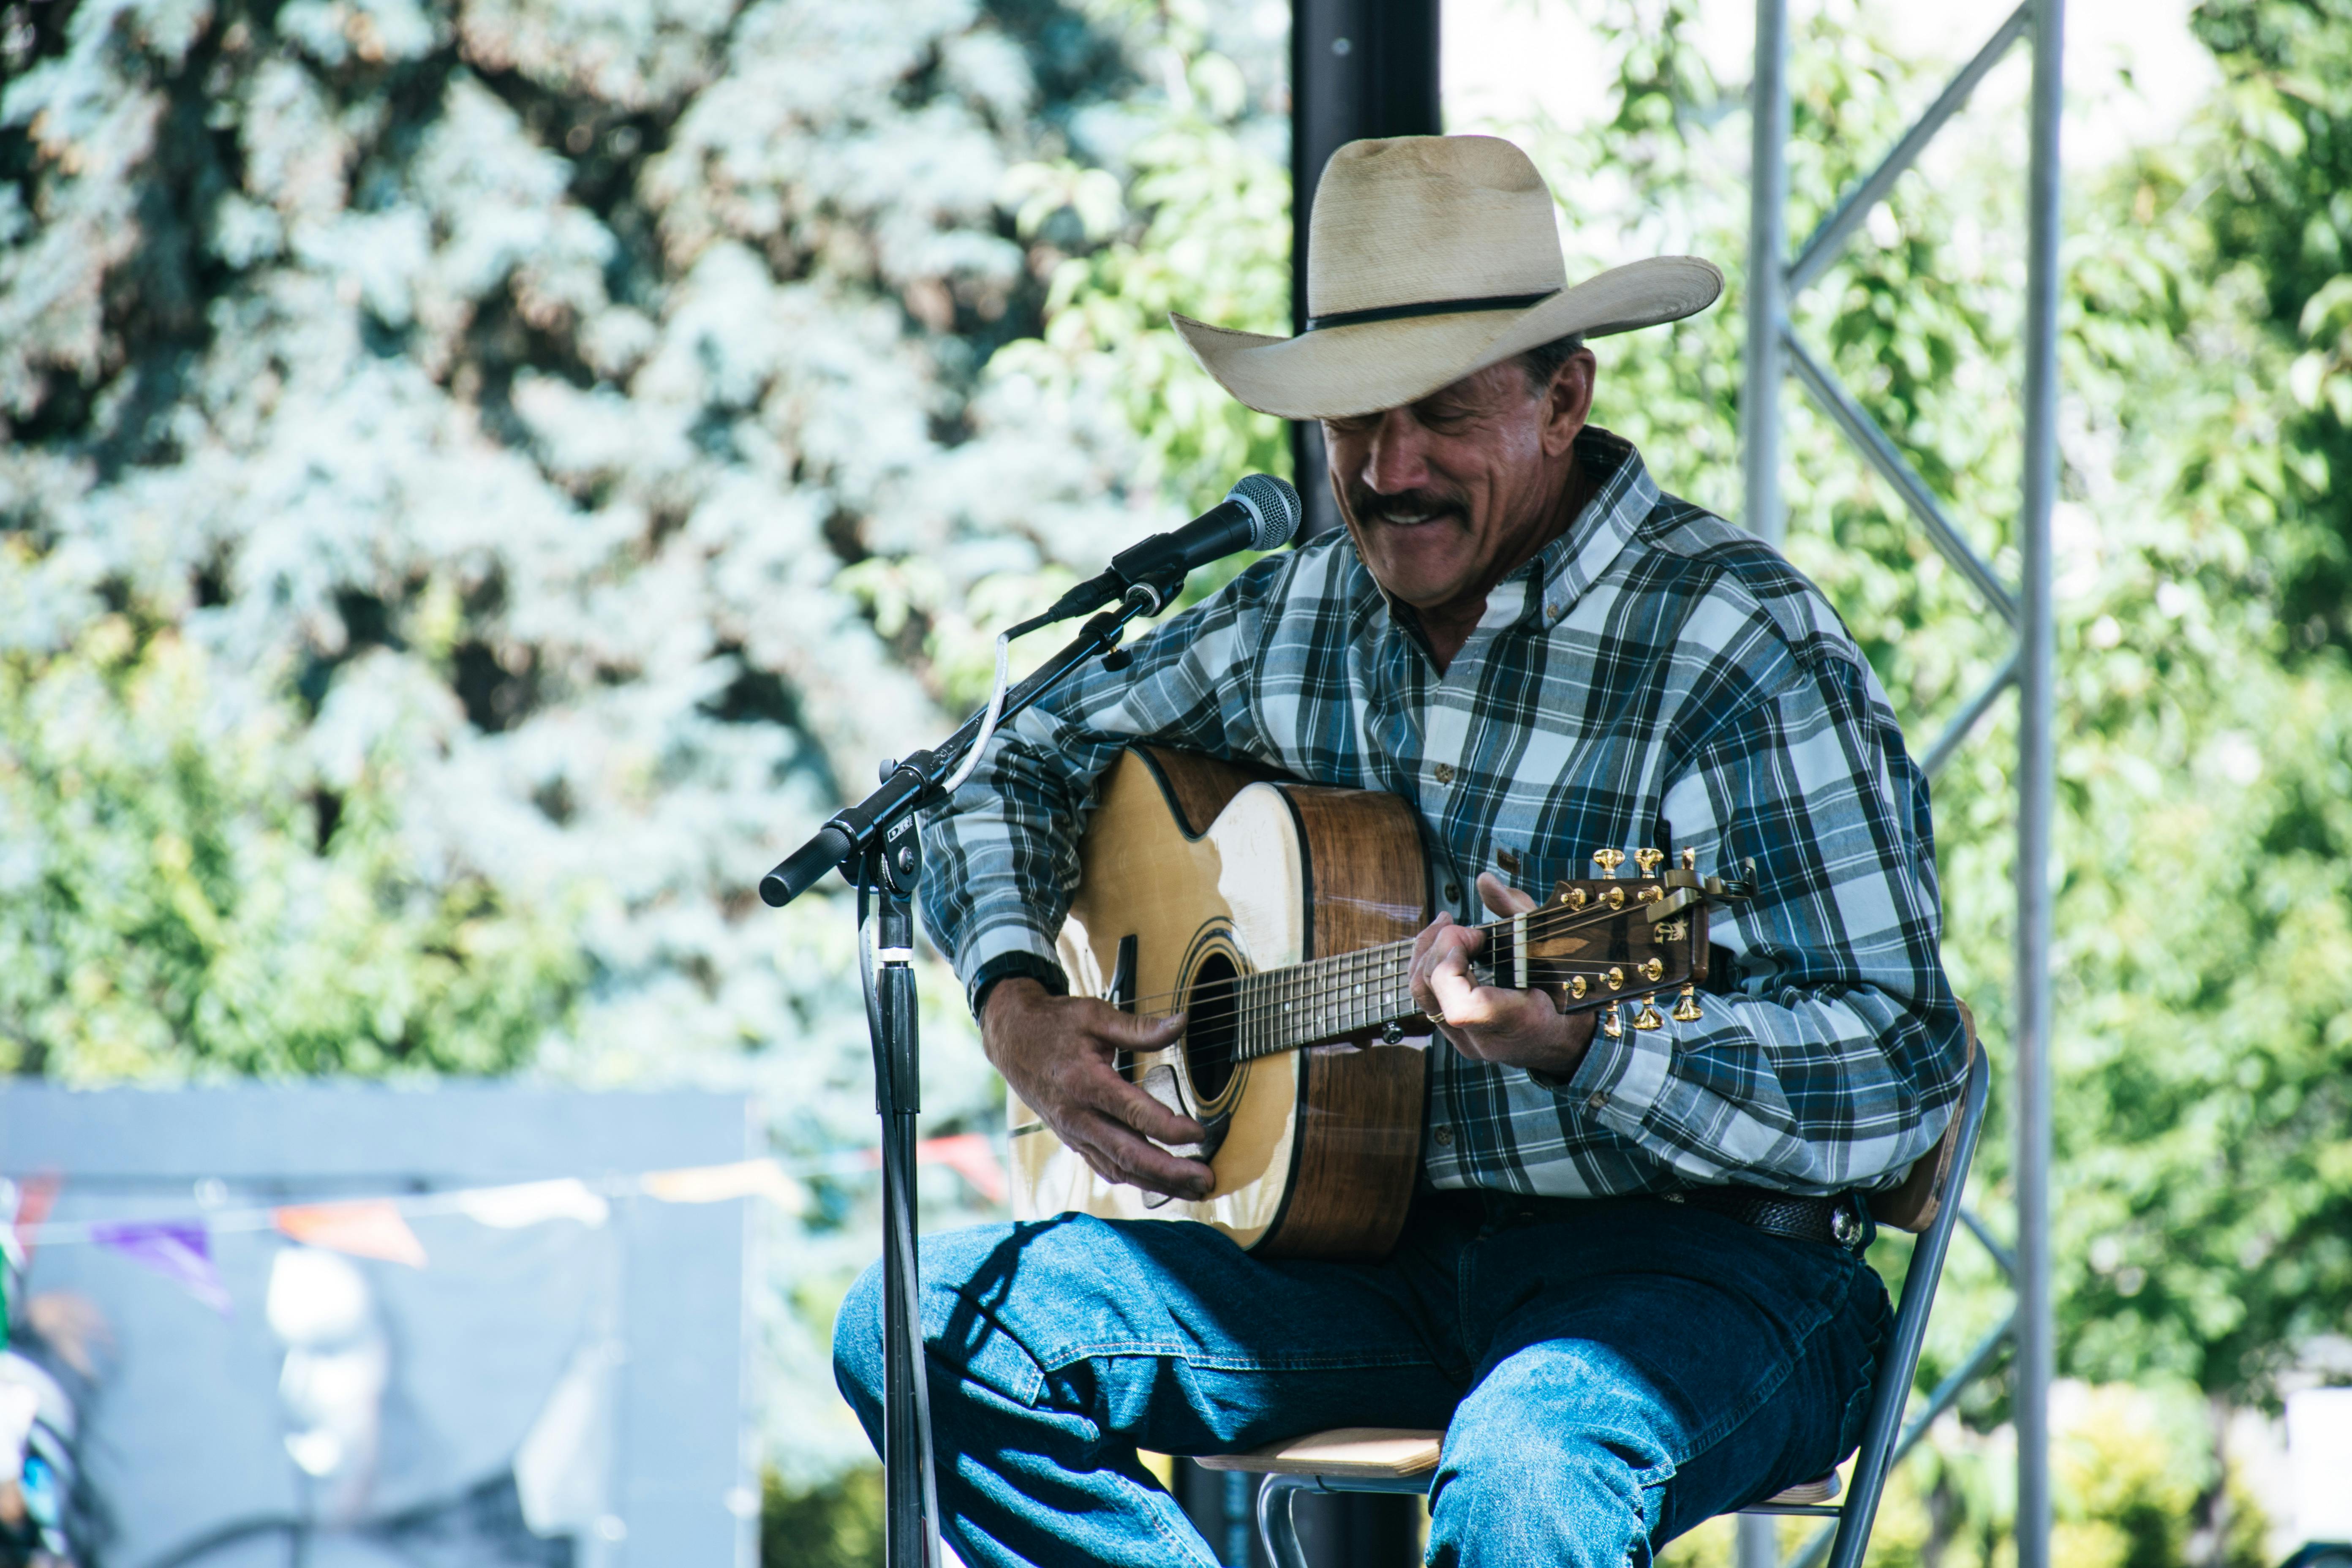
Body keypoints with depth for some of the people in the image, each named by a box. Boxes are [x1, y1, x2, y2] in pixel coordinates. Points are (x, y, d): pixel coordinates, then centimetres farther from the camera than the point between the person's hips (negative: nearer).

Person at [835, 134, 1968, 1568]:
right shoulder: (1300, 617, 9)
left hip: (1693, 1256, -7)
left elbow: (1900, 1082, -17)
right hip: (1374, 1238, 7)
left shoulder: (1739, 651, -11)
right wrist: (1020, 1004, 6)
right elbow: (1031, 766, 26)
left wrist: (1580, 1043, -33)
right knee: (921, 1331, -11)